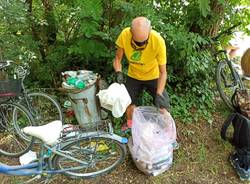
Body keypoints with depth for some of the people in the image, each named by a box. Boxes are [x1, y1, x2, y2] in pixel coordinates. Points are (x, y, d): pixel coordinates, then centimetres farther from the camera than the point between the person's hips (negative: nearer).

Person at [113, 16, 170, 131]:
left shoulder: (158, 41, -32)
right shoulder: (124, 35, -26)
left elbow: (163, 72, -23)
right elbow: (118, 58, -10)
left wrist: (159, 94, -31)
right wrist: (118, 73, -28)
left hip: (153, 77, -2)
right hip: (133, 76, 2)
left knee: (163, 106, -7)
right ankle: (130, 123, 41)